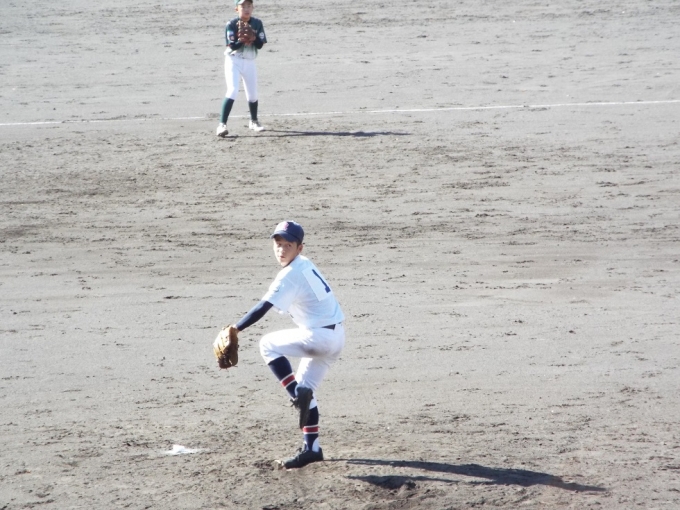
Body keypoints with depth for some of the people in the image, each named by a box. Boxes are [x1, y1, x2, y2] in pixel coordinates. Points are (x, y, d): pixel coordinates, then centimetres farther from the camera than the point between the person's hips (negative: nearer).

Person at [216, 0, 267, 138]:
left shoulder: (257, 24, -3)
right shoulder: (232, 24, -13)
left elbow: (260, 45, -7)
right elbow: (232, 46, -18)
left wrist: (251, 37, -25)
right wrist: (241, 40, -36)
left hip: (249, 63, 4)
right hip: (233, 61, -4)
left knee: (252, 95, 14)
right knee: (233, 91, -20)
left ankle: (254, 121, 38)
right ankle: (222, 125, -22)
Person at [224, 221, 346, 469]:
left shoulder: (290, 275, -17)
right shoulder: (305, 265, 11)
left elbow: (263, 307, -23)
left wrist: (235, 329, -25)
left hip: (319, 336, -9)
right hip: (334, 336, 9)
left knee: (267, 345, -1)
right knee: (305, 390, 14)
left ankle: (298, 393, -11)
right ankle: (311, 448, 14)